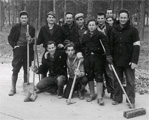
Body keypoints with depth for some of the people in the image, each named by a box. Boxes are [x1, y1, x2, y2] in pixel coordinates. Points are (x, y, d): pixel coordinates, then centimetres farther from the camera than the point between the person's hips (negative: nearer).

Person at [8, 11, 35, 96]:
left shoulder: (32, 28, 7)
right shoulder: (15, 27, 4)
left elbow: (34, 40, 12)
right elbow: (10, 38, 9)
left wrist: (31, 40, -11)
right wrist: (14, 45, -5)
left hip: (28, 50, 1)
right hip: (18, 50, -1)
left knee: (27, 69, 7)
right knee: (15, 70, -3)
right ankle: (13, 88, 5)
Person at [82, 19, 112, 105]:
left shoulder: (100, 34, -2)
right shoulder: (85, 35, 11)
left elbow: (106, 45, -12)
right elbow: (81, 46, 15)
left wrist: (108, 55, -22)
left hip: (98, 57, -4)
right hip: (87, 57, 4)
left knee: (99, 77, -4)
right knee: (89, 77, 11)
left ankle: (99, 97, 2)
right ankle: (92, 94, 26)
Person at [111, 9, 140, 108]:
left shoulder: (133, 30, -4)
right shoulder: (114, 30, 7)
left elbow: (137, 46, -8)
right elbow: (111, 46, 11)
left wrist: (134, 61, -15)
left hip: (128, 61, -4)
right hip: (117, 61, 4)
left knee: (130, 82, 1)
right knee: (117, 81, 10)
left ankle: (131, 101, 9)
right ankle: (117, 99, 21)